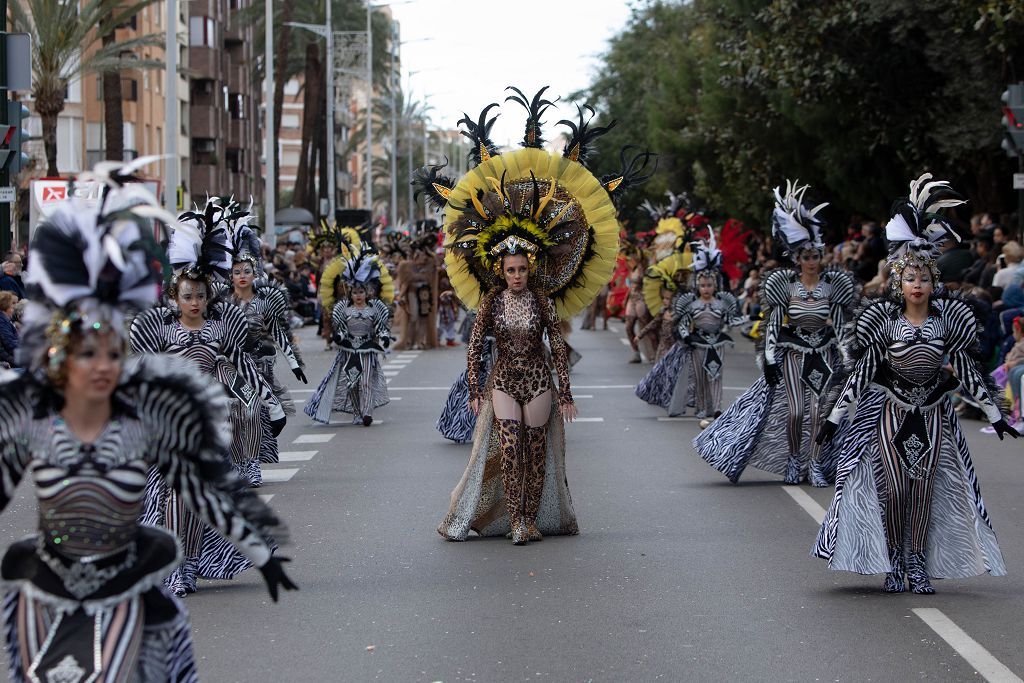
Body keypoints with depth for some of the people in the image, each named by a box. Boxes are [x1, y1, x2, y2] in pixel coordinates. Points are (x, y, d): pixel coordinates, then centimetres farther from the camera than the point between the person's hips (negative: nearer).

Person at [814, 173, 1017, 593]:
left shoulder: (948, 317, 0)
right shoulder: (884, 319, -6)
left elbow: (968, 371, 6)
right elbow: (861, 371, -3)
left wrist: (995, 416, 6)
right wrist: (835, 417, -5)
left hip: (933, 414, 2)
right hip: (890, 413, -2)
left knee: (925, 489, 1)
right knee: (893, 487, -6)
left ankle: (918, 562, 10)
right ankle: (893, 562, 7)